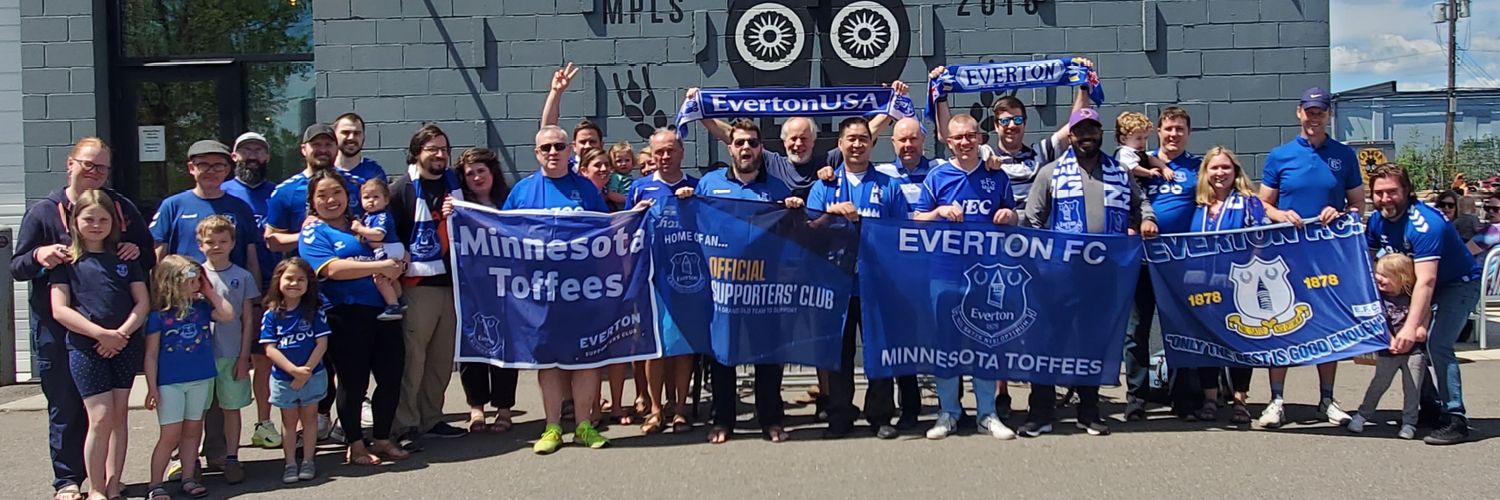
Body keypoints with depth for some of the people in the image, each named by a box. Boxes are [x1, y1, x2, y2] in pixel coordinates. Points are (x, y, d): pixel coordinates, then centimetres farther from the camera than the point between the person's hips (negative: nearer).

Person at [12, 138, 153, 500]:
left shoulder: (122, 208, 8)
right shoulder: (43, 212, 2)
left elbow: (151, 258, 14)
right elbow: (16, 268, 2)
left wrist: (137, 251, -9)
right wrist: (39, 256, -20)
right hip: (57, 327, -2)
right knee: (65, 406, 2)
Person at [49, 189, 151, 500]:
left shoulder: (125, 259, 11)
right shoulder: (67, 261, 3)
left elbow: (143, 302, 6)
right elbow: (60, 310, -6)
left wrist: (121, 333, -10)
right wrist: (101, 333, -14)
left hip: (125, 345, 3)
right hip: (85, 348, -3)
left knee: (119, 415, 6)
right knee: (101, 417, -8)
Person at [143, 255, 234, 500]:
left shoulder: (202, 307, 4)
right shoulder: (158, 315, -10)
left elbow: (228, 315, -7)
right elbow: (151, 354, -8)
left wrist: (209, 291, -3)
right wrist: (152, 388, -10)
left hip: (202, 380, 5)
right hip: (170, 383, -5)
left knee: (192, 431, 12)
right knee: (171, 435, -4)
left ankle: (189, 478, 21)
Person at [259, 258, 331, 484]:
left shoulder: (315, 310, -6)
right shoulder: (271, 314, -5)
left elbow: (322, 344, -9)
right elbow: (270, 349, -9)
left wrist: (305, 371, -15)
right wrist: (294, 370, -19)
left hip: (312, 375, -1)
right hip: (283, 378, 1)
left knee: (309, 417, 9)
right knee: (289, 421, 11)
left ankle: (308, 461, 19)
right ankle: (290, 464, 19)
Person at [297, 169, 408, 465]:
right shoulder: (313, 233, 1)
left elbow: (393, 255, 25)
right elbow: (333, 268, -15)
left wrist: (395, 268, 0)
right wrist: (380, 266, -17)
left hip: (382, 309, 5)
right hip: (346, 314, -5)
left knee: (391, 375, 6)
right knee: (354, 381, 1)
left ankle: (382, 439, 21)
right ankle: (355, 444, 15)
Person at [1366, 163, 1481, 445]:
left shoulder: (1424, 224, -32)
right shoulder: (1377, 222, -7)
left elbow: (1426, 281, -39)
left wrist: (1411, 327, -47)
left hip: (1459, 284, -8)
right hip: (1418, 286, 8)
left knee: (1437, 345, -23)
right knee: (1407, 345, 2)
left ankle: (1457, 420, -19)